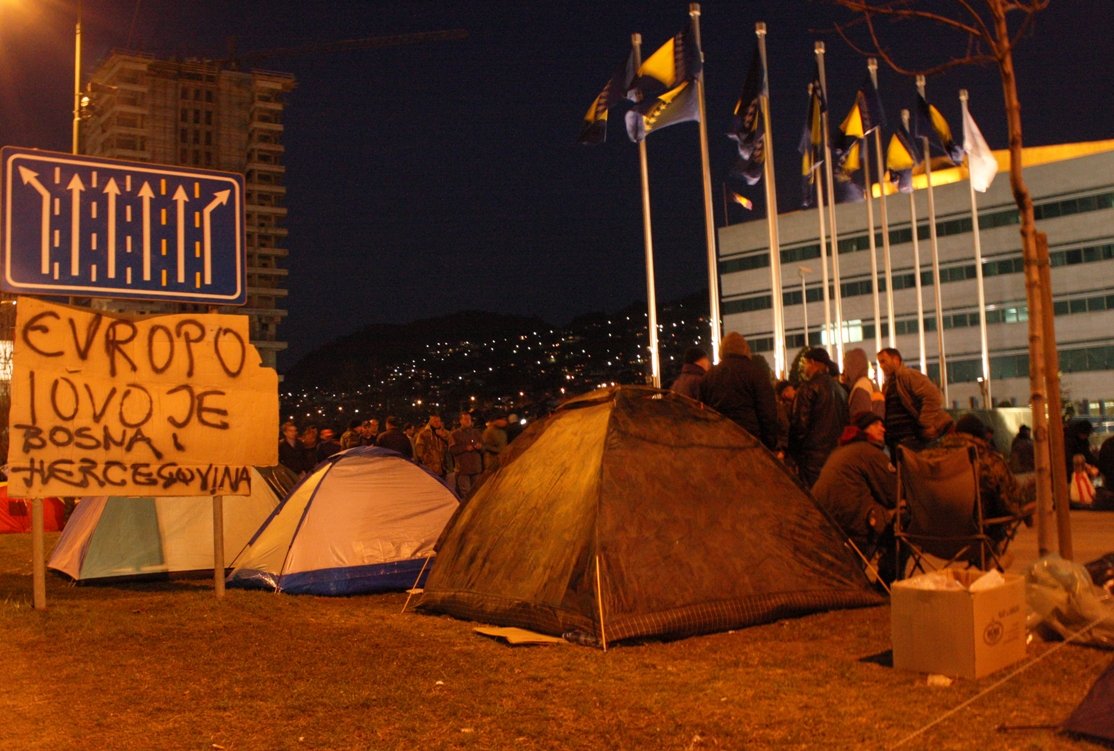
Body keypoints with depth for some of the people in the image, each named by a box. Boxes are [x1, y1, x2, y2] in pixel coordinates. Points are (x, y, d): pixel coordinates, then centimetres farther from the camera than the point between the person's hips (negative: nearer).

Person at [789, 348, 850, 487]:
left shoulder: (808, 388, -10)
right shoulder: (839, 389, 13)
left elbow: (800, 424, -14)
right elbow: (846, 423, 17)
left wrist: (793, 453, -5)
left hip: (813, 456, -8)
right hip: (837, 453, 8)